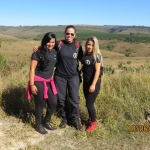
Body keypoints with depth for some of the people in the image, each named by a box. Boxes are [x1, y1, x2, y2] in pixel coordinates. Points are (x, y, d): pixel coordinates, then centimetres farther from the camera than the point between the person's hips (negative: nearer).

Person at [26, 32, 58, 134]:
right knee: (40, 105, 5)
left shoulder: (55, 52, 6)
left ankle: (46, 122, 33)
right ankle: (38, 125, 27)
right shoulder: (38, 52, -12)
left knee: (54, 103, 10)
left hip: (49, 82, 6)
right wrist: (32, 84, -17)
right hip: (38, 82, -6)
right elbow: (32, 68, -13)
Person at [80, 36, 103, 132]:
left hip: (94, 83, -6)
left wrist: (93, 84, -22)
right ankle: (90, 120, 30)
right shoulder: (85, 55, 7)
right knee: (88, 103, 13)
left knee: (89, 103, -4)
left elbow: (97, 71, -17)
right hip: (85, 82, 6)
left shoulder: (97, 56, -13)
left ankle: (94, 123, 14)